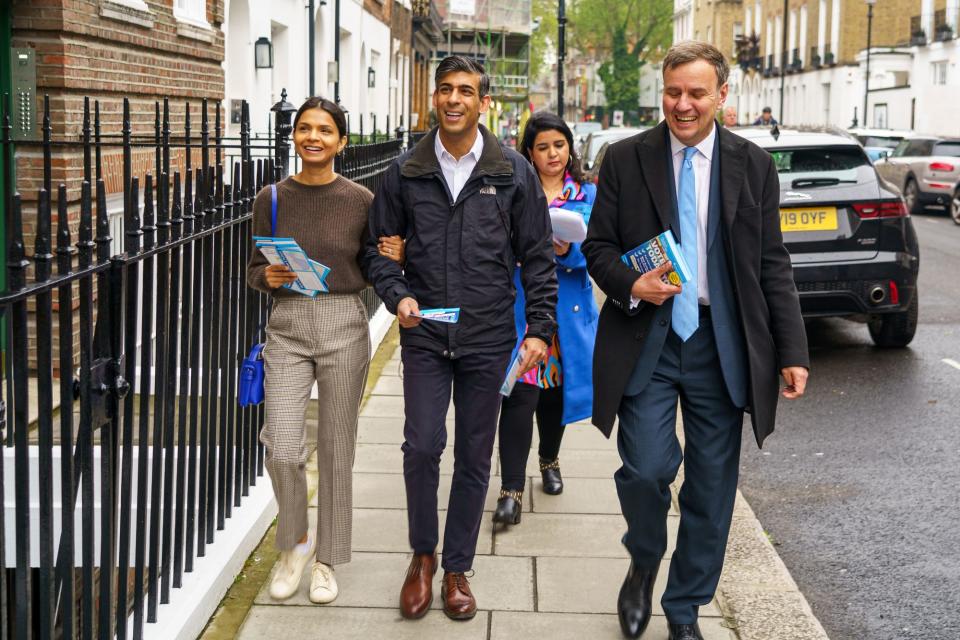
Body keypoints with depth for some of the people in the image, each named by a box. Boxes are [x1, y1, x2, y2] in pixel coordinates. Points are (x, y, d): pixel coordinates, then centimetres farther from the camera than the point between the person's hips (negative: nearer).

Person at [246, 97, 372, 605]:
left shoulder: (360, 201, -1)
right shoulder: (271, 199, 2)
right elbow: (254, 269, 9)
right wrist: (268, 277, -13)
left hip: (344, 327, -1)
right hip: (287, 328, 1)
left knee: (336, 449, 7)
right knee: (282, 449, -7)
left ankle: (327, 558, 25)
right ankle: (294, 541, 22)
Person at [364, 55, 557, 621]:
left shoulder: (514, 172, 0)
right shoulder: (406, 171, 2)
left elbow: (538, 257, 3)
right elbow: (380, 246, 9)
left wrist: (540, 329, -3)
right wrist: (398, 295, -10)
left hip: (488, 339, 0)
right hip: (424, 335, 0)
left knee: (475, 456, 7)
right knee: (422, 447, -5)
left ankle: (457, 568, 23)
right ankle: (423, 554, 19)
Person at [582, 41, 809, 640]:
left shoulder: (754, 165, 4)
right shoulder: (626, 159, 2)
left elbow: (773, 265, 5)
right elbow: (598, 245, 5)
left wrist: (792, 352, -1)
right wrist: (630, 284, -16)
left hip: (723, 345, 1)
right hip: (647, 339, -1)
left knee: (712, 487, 7)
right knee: (646, 468, -11)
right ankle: (645, 562, 23)